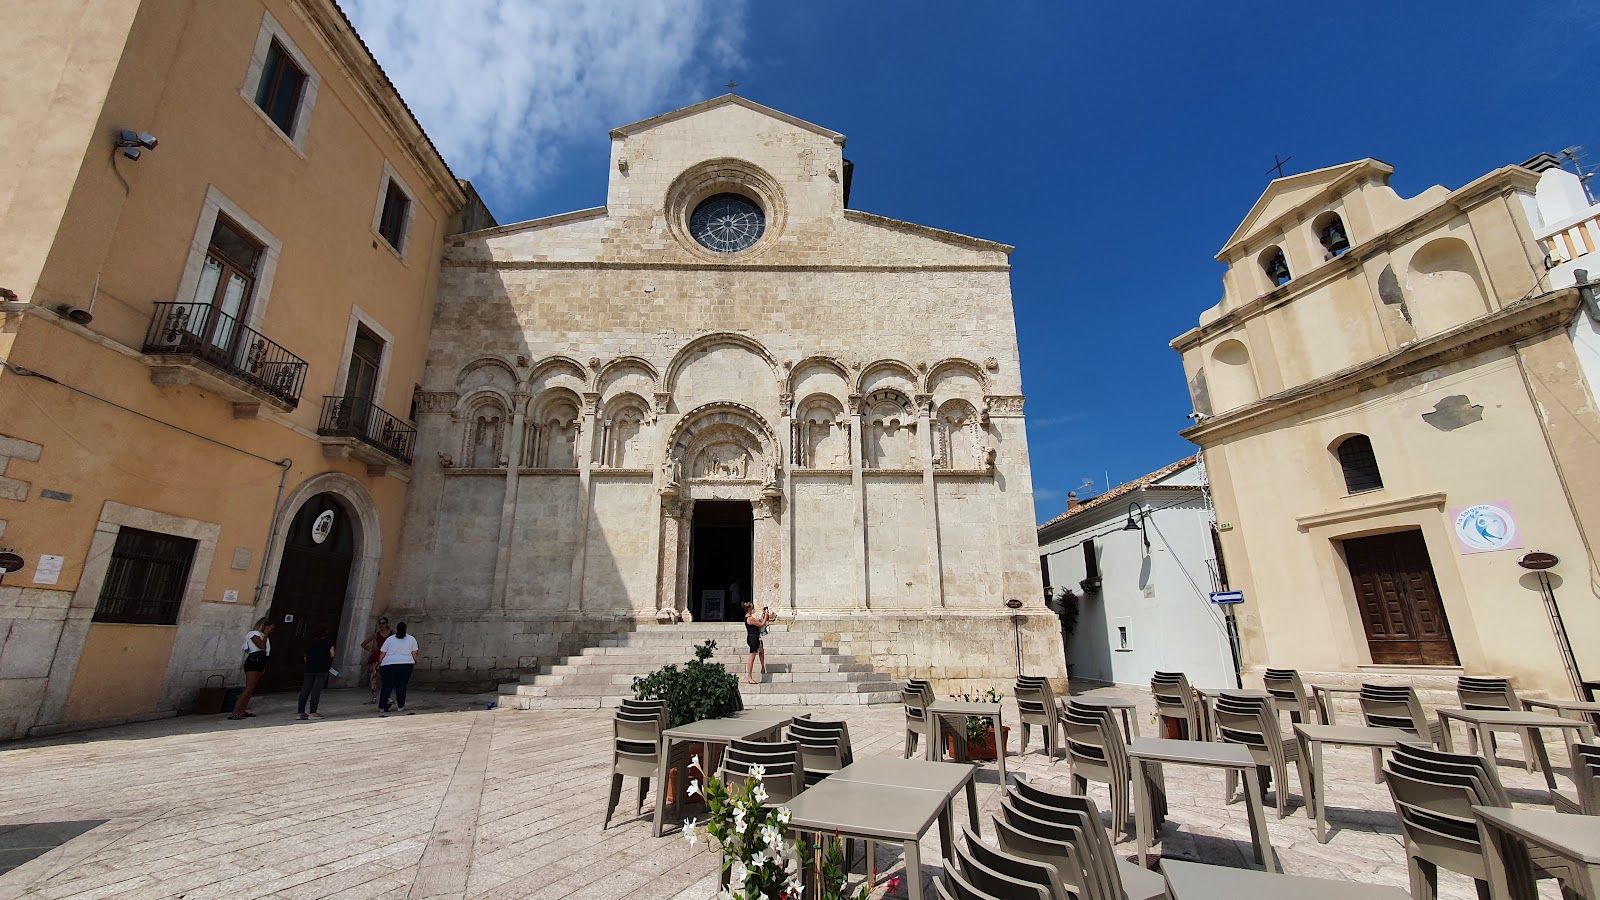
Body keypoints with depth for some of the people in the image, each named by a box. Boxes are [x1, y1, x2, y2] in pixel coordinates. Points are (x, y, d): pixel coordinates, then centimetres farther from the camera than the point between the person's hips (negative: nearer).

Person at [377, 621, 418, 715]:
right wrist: (415, 663, 21)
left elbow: (382, 654, 9)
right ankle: (400, 707, 9)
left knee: (386, 687, 7)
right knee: (401, 686, 6)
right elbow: (414, 654, 8)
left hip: (388, 665, 0)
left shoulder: (390, 639, 11)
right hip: (406, 664, 0)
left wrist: (379, 664, 21)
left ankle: (381, 708, 10)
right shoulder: (411, 639, 10)